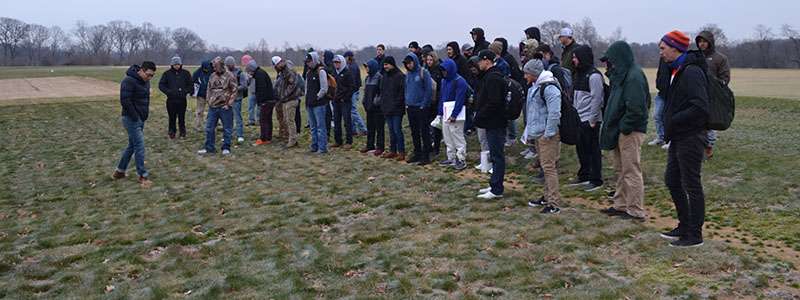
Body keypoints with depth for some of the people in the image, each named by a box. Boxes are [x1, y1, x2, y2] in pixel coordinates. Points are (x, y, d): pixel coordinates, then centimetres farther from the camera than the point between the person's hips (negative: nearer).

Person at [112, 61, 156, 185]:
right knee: (139, 146, -8)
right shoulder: (129, 81, -18)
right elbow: (125, 101, -23)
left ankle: (119, 171, 27)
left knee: (132, 145, 15)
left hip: (140, 119, 9)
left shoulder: (145, 82, 10)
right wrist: (135, 118, -19)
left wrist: (146, 113, 10)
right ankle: (143, 176, -2)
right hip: (131, 119, -9)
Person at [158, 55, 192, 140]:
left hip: (182, 99, 0)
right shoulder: (167, 73, 2)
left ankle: (183, 133, 14)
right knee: (172, 117, 4)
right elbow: (161, 85, 4)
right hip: (171, 100, 0)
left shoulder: (185, 73, 4)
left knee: (182, 117, 5)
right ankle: (171, 133, 16)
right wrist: (168, 91, -10)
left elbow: (191, 85, 10)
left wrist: (185, 91, -6)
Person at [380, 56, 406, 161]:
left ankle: (401, 152, 1)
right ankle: (392, 151, 21)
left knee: (397, 130, -6)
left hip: (396, 109, -8)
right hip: (387, 109, 8)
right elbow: (382, 91, 23)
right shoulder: (385, 77, 16)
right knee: (391, 130, 13)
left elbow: (402, 92, -14)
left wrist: (396, 104, -17)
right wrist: (383, 104, 11)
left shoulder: (400, 76, -10)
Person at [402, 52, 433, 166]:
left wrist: (423, 104, -12)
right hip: (410, 107, 6)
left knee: (424, 132, -1)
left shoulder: (423, 72, -8)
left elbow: (429, 90, -9)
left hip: (421, 108, -6)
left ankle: (425, 156, 4)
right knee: (414, 132, 11)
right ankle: (417, 154, 20)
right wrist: (406, 103, 7)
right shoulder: (407, 73, 10)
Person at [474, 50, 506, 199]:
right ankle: (494, 185, 24)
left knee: (497, 155, -5)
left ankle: (496, 190, -1)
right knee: (495, 154, 15)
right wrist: (480, 113, 10)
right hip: (492, 122, 11)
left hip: (494, 123, -11)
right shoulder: (489, 75, 16)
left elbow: (494, 102, -24)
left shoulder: (493, 78, -17)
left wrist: (480, 114, -15)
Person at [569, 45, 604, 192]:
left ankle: (596, 181, 6)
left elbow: (596, 99, -16)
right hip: (579, 119, 9)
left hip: (590, 120, -9)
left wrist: (592, 120, -17)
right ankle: (584, 176, 27)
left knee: (593, 150, -2)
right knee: (581, 148, 15)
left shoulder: (594, 75, -14)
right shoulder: (579, 73, 14)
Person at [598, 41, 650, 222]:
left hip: (630, 132, -10)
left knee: (631, 171, -3)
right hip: (620, 131, 10)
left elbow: (636, 109, -25)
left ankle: (636, 212, 5)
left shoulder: (634, 77, -19)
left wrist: (623, 128, -17)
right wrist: (614, 128, 11)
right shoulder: (622, 74, 12)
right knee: (621, 170, 17)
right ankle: (621, 206, 29)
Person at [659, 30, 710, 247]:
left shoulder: (691, 72, -18)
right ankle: (685, 226, 29)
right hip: (679, 137, 10)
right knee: (672, 180, 17)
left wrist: (673, 120, -20)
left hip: (691, 137, -10)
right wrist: (667, 119, 8)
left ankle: (694, 235, 8)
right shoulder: (676, 70, 14)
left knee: (692, 185, -2)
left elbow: (700, 106, -26)